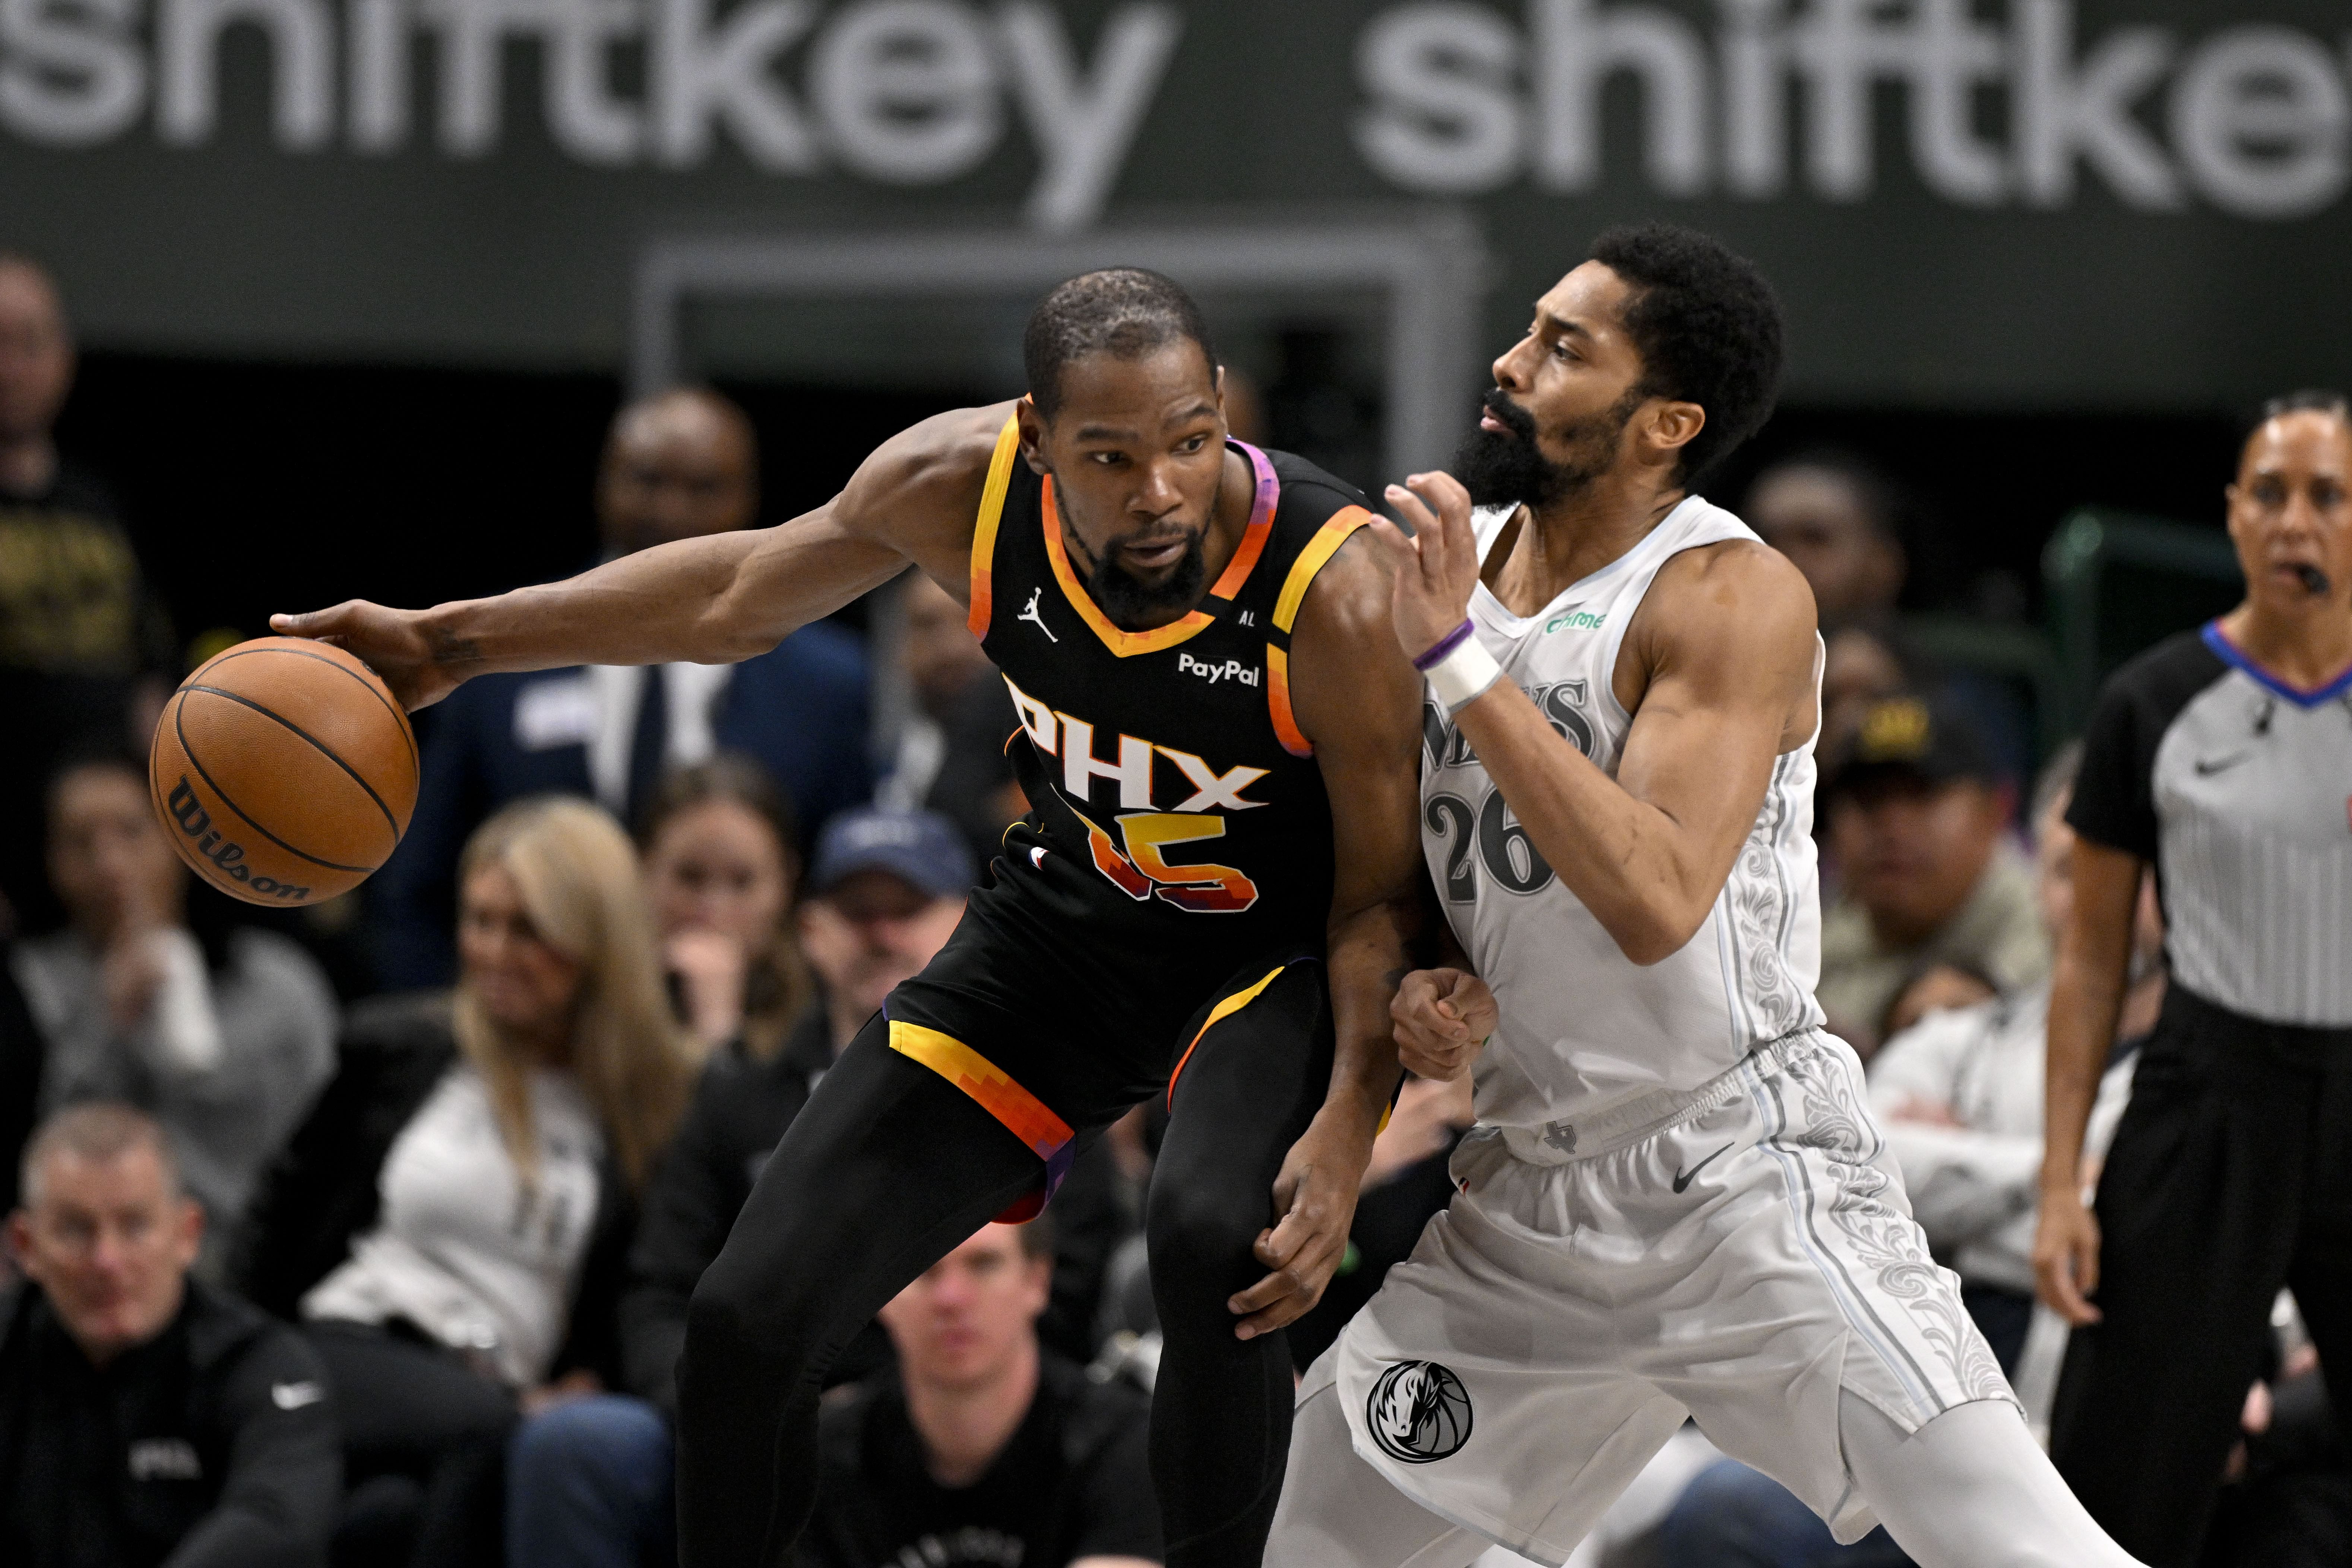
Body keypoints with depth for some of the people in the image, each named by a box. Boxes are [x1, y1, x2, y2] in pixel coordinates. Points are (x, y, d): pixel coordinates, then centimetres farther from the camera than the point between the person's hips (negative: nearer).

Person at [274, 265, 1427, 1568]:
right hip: (1065, 918, 4)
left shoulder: (1334, 592, -32)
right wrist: (455, 643, 4)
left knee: (1213, 1235, -38)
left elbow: (1383, 887, -18)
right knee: (749, 1318, -2)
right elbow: (744, 592, 2)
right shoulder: (959, 486, -20)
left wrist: (1350, 1121, -33)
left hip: (1272, 953, -4)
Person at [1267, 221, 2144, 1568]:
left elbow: (1657, 900, -29)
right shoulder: (1451, 553, 7)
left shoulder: (1735, 598, -15)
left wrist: (1460, 655, -27)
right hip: (1535, 1191, 7)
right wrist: (1435, 990, 0)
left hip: (1743, 1168, -7)